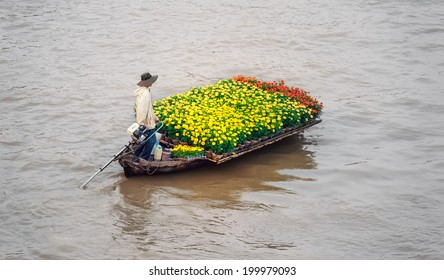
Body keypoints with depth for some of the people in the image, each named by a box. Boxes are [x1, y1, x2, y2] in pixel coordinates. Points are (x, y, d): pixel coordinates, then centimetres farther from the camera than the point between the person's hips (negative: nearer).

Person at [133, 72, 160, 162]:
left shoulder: (144, 91, 12)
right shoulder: (145, 93, -22)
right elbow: (142, 108, -29)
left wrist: (155, 117, 27)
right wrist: (141, 123, -30)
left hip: (148, 120, 10)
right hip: (146, 123, -10)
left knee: (145, 141, 20)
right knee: (151, 141, -2)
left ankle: (137, 156, 28)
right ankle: (143, 159, 5)